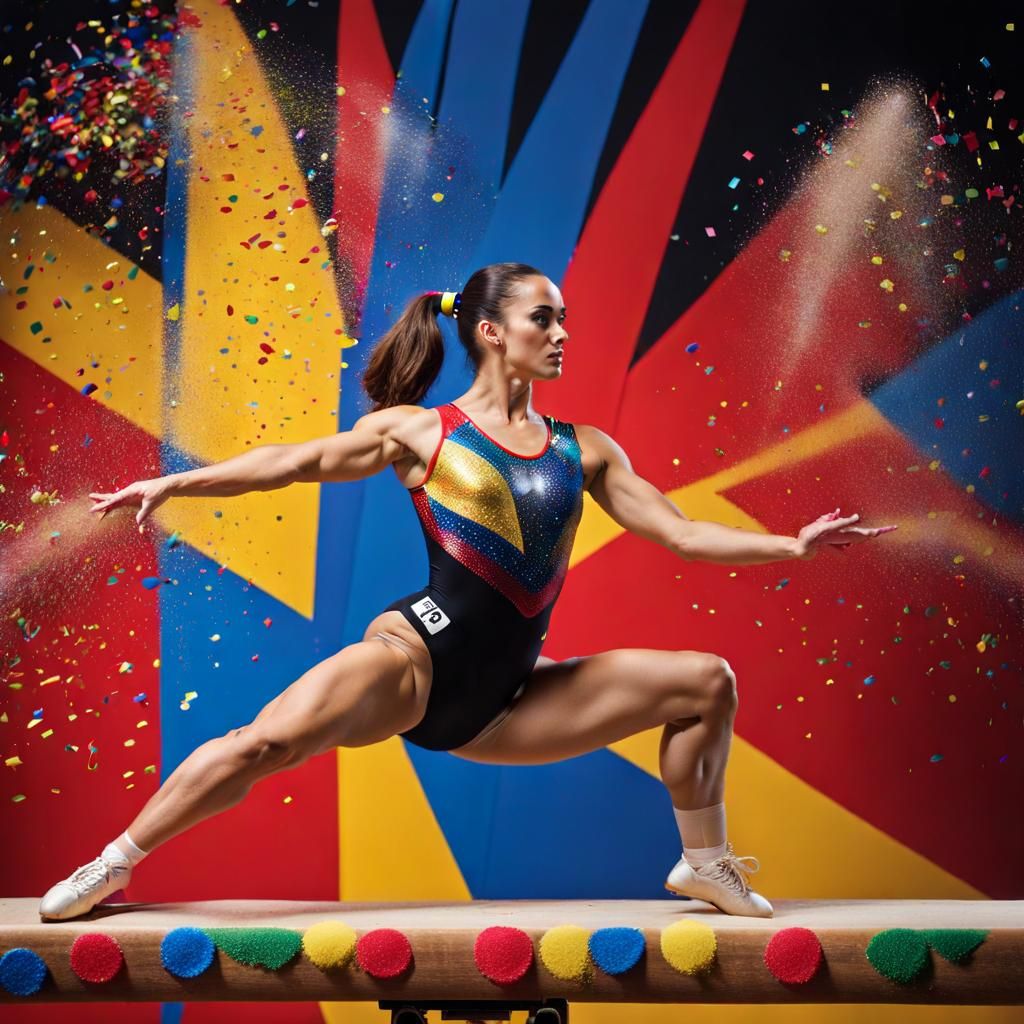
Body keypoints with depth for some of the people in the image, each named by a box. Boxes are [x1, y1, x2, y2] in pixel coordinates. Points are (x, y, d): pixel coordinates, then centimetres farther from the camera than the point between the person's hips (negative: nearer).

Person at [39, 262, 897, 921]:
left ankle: (705, 866, 14)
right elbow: (295, 462, 9)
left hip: (505, 700, 4)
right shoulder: (418, 431, 4)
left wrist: (792, 545, 6)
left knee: (707, 680, 1)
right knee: (268, 742, -27)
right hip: (422, 654, -4)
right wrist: (172, 484, 6)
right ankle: (114, 865, -7)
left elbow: (682, 534, 12)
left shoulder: (585, 452, 12)